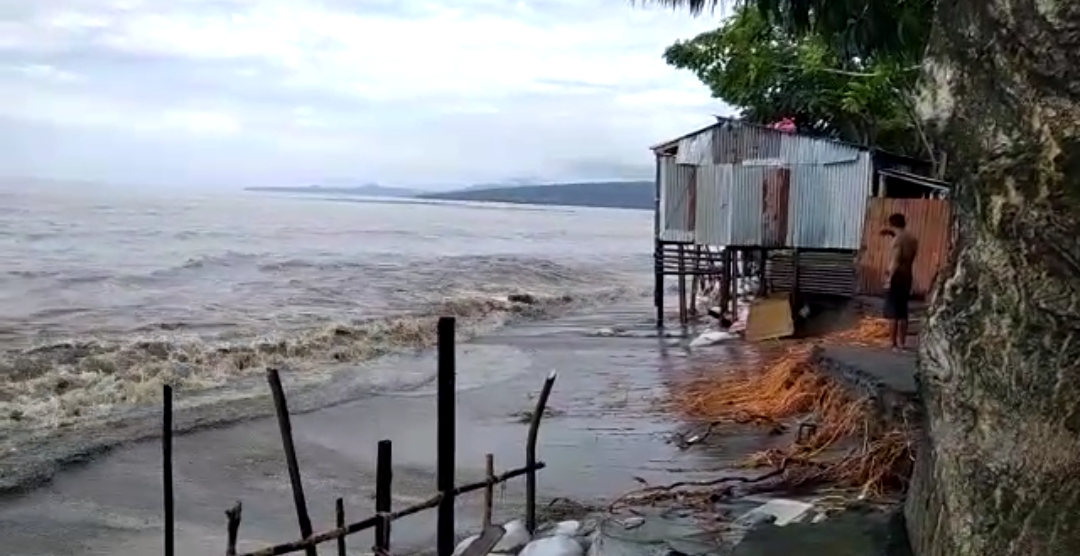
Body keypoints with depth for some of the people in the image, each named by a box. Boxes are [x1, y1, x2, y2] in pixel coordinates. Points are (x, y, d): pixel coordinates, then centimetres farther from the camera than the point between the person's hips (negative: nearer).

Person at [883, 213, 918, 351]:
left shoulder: (897, 240, -15)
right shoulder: (913, 239, 10)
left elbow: (895, 262, -20)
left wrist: (889, 278, -17)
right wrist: (893, 234, 22)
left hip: (896, 277, -8)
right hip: (907, 277, 8)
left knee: (892, 313, -3)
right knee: (902, 312, 13)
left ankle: (893, 344, -2)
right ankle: (902, 343, 17)